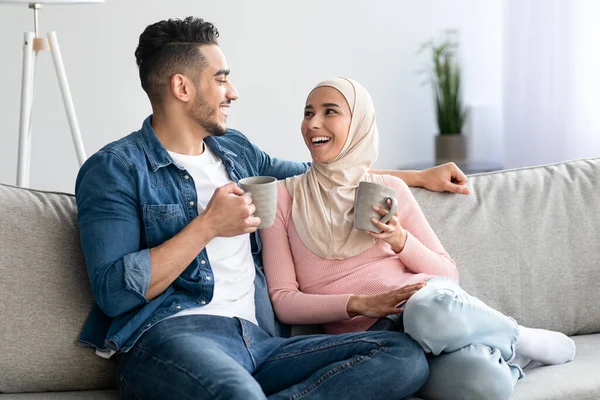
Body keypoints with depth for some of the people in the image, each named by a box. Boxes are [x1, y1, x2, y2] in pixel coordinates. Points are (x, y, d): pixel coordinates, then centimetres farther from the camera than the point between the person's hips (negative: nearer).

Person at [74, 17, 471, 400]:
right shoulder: (115, 169, 2)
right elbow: (113, 292, -8)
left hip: (258, 340, 8)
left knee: (406, 355, -17)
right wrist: (207, 226, -8)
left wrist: (420, 176, 39)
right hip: (171, 335, -8)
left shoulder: (236, 150, 23)